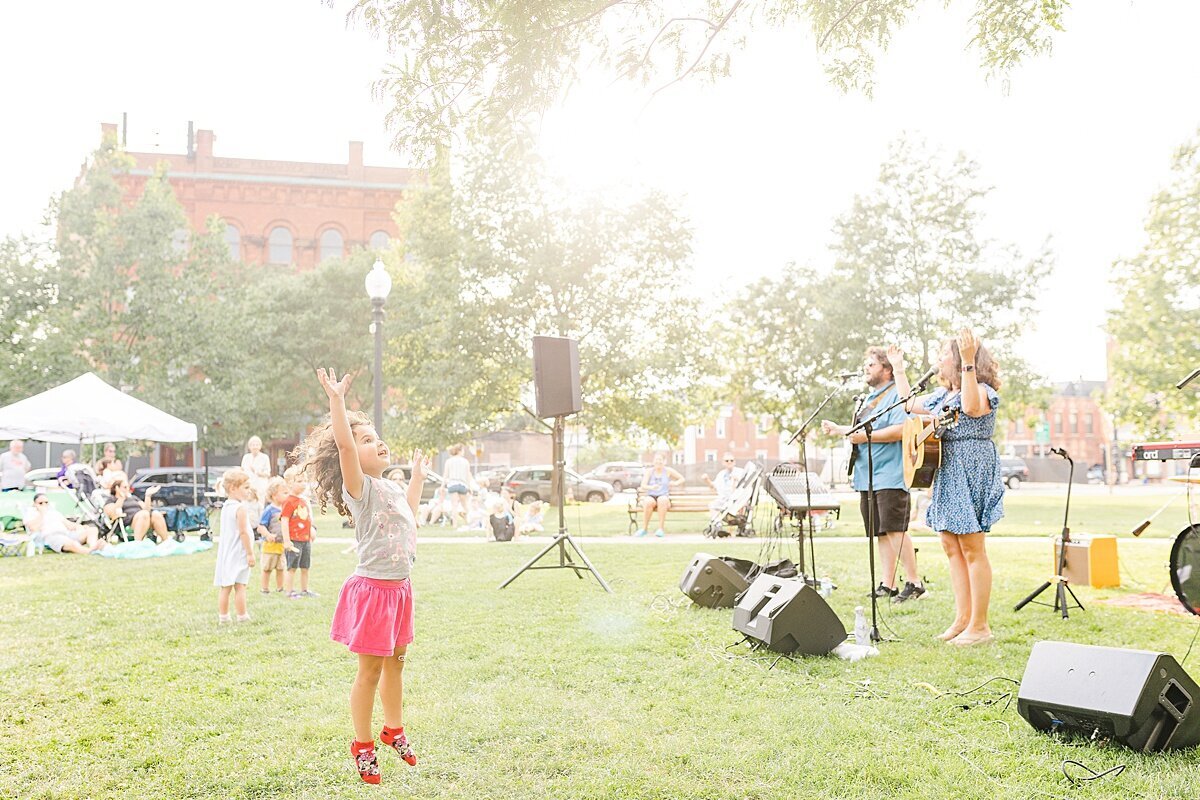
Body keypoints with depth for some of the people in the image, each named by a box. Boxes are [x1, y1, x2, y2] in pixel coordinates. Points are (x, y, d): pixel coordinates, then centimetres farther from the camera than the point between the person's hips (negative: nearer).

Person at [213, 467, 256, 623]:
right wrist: (250, 553, -14)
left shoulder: (225, 506, 11)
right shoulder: (240, 508, -16)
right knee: (240, 587, -2)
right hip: (239, 554, -8)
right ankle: (242, 617, 2)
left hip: (225, 554, 8)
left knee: (224, 587, 10)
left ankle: (222, 617, 15)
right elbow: (243, 532, -19)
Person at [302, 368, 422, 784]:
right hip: (372, 589, -8)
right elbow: (343, 443, -31)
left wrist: (417, 478, 32)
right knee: (370, 670, 2)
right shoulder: (360, 487, -14)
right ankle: (362, 745, 17)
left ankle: (394, 730, 36)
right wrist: (336, 400, -35)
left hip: (400, 588, 8)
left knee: (395, 662, 19)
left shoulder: (392, 489, 10)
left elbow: (409, 517, 31)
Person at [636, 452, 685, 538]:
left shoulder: (668, 471, 8)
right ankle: (644, 528, -29)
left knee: (662, 500, -38)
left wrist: (675, 483, -6)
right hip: (651, 496, 0)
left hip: (664, 496, 0)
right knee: (648, 502, -37)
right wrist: (651, 487, -29)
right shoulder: (649, 471, 7)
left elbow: (682, 479, 16)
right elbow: (643, 485, -6)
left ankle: (661, 528, -35)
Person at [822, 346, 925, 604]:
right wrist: (838, 429, 23)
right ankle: (888, 585, 12)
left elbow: (900, 430, -21)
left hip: (889, 477, -9)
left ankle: (914, 582, -6)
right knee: (881, 533, 9)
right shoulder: (870, 399, 23)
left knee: (894, 530, -12)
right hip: (868, 477, 9)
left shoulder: (896, 395, -8)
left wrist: (864, 437, -20)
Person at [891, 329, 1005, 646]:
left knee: (972, 549, -8)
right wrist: (898, 368, 32)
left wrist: (968, 362, -37)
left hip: (972, 474, -9)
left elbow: (971, 407, -33)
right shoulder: (942, 396, 19)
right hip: (946, 476, 9)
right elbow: (909, 403, 31)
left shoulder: (982, 390, -9)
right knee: (952, 547, 8)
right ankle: (962, 618, 14)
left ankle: (980, 626, -3)